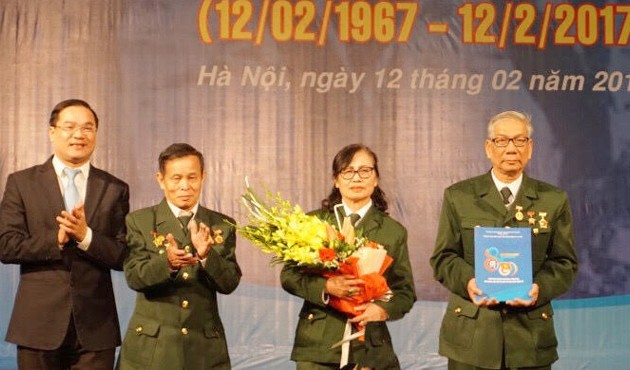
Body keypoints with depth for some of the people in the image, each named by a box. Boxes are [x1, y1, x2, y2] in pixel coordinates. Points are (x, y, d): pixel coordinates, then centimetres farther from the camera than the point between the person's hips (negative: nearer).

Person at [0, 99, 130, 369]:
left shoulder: (114, 189, 7)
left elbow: (125, 256, 1)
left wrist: (86, 236, -15)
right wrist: (56, 239, -16)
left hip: (95, 327, 1)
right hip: (39, 325, 0)